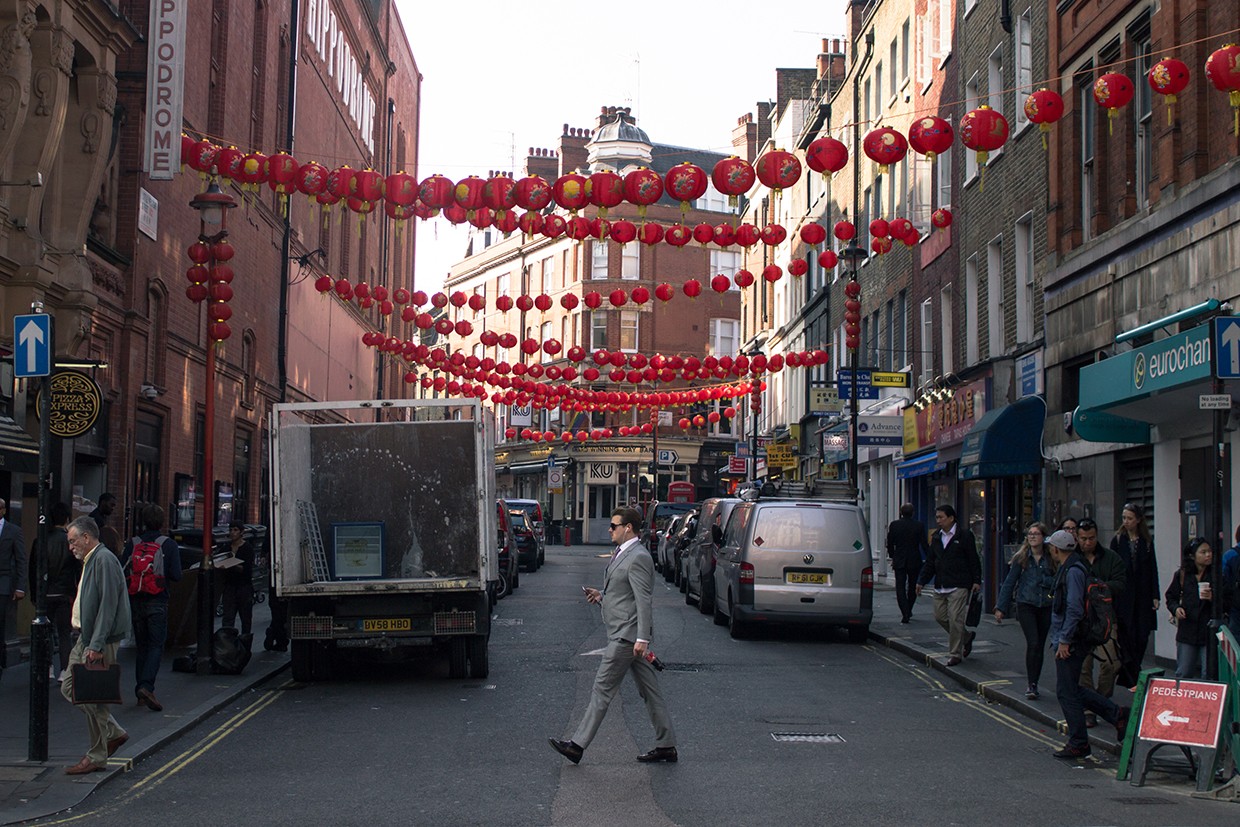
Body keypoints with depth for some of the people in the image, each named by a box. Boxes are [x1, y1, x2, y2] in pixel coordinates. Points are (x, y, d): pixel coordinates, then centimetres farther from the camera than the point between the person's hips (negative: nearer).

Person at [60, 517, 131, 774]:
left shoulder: (104, 560, -15)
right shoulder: (90, 561, 17)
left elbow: (108, 606, -22)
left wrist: (96, 645, -24)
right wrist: (87, 641, 17)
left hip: (100, 641, -10)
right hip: (86, 638, 10)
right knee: (69, 688, 11)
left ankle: (96, 757, 4)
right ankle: (113, 732, 19)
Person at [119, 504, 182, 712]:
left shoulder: (132, 544, 2)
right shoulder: (169, 544, -5)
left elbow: (121, 572, -2)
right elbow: (176, 575, -10)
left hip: (136, 601, 3)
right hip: (158, 601, -3)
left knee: (141, 645, 13)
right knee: (156, 645, -1)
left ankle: (140, 693, 15)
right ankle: (146, 686, -21)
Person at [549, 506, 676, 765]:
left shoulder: (638, 558, -16)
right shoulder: (623, 554, 17)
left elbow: (644, 601, -21)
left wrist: (642, 638, -25)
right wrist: (602, 596, 9)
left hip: (627, 635, -11)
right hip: (627, 635, 11)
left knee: (602, 690, -5)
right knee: (649, 691, 11)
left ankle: (577, 745, -1)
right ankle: (666, 746, 14)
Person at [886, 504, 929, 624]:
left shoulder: (894, 525, -4)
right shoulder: (919, 525, -7)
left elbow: (890, 544, 3)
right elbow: (924, 544, -6)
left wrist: (892, 557, 17)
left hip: (899, 561, -1)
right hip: (915, 561, 1)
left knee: (900, 588, -1)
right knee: (912, 587, 17)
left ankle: (905, 614, -12)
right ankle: (908, 611, 29)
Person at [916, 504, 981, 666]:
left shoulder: (964, 535, -4)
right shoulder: (937, 537, 14)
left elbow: (973, 560, -3)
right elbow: (930, 562, 17)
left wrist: (976, 580, -8)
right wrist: (921, 581, 13)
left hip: (959, 586, -7)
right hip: (940, 586, 7)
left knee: (955, 619, -7)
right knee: (940, 616, 7)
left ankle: (955, 654, 2)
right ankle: (966, 637, 28)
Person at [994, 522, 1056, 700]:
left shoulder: (1051, 558, 2)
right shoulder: (1021, 558, 0)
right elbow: (1009, 582, 3)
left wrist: (1045, 581, -15)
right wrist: (1001, 607, 3)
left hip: (1046, 606, 2)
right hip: (1026, 605, -2)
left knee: (1040, 645, 7)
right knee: (1033, 643, -15)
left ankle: (1033, 685, 18)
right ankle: (1031, 684, -6)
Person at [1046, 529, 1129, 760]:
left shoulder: (1073, 571, -18)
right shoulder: (1069, 569, 14)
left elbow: (1074, 609, -24)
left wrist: (1064, 640, -22)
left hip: (1069, 643, -10)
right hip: (1067, 640, 10)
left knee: (1067, 691, -2)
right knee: (1071, 689, 16)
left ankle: (1078, 744, 7)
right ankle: (1117, 714, 19)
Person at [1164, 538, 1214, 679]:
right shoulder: (1182, 575, 4)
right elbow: (1171, 596, 16)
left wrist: (1212, 598, -20)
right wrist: (1175, 608, -3)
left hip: (1209, 631, -2)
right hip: (1187, 631, 2)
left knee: (1208, 675, -3)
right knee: (1183, 673, 7)